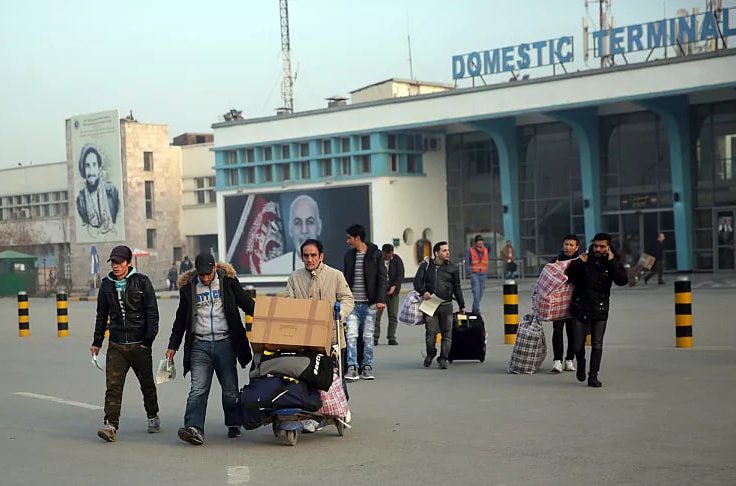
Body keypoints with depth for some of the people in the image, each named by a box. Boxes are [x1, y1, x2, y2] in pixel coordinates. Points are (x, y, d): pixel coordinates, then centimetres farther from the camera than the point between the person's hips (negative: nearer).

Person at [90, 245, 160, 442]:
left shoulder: (142, 282, -3)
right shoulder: (106, 284, 8)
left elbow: (152, 313, -4)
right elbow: (102, 315, 17)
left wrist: (149, 339, -11)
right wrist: (97, 342, 17)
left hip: (139, 344, -2)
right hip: (116, 345, 2)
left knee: (147, 384, 12)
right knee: (113, 385, -10)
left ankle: (153, 417, 31)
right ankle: (111, 425, -14)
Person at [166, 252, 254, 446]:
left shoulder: (228, 281, 3)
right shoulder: (188, 287, 6)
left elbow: (248, 304, 9)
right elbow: (181, 319, 15)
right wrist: (173, 346, 14)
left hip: (225, 343, 0)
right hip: (200, 345, 0)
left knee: (230, 388, 6)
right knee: (198, 389, -10)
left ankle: (233, 425, 21)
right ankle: (194, 429, -19)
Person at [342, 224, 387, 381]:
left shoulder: (376, 254, -2)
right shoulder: (348, 255, 10)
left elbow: (382, 278, -3)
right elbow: (345, 278, 16)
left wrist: (381, 299, -11)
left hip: (370, 303, -2)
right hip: (352, 302, 2)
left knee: (368, 336, 4)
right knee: (351, 335, -8)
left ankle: (367, 367, 13)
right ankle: (351, 367, -8)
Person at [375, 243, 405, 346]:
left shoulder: (397, 260, 3)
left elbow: (400, 275, -2)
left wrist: (394, 287, -15)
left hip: (392, 291, 1)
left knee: (393, 316, 1)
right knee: (376, 315, -5)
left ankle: (391, 338, 9)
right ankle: (375, 338, 1)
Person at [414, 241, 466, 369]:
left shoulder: (452, 269, 12)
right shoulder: (426, 266, 9)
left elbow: (457, 288, 18)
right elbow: (417, 281, 8)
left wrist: (462, 306, 20)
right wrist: (423, 291, -11)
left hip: (446, 305, 2)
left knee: (447, 333, 1)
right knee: (431, 331, -10)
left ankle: (443, 358, 11)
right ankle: (430, 353, 14)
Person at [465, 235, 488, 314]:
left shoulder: (485, 250, 11)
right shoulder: (471, 250, 1)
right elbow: (467, 263, 2)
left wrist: (486, 273, 9)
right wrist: (470, 272, -8)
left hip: (483, 275, 4)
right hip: (474, 274, -4)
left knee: (480, 293, 6)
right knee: (476, 292, -16)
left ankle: (474, 309, 18)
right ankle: (477, 309, -19)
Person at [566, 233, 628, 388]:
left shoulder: (613, 263, 0)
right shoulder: (584, 259, -2)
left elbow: (623, 280, -16)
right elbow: (569, 278, 2)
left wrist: (612, 261, -19)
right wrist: (578, 263, -12)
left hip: (600, 310, 0)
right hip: (580, 308, 0)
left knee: (597, 345, -1)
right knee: (578, 346, 3)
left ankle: (593, 376, 9)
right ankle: (581, 365, 33)